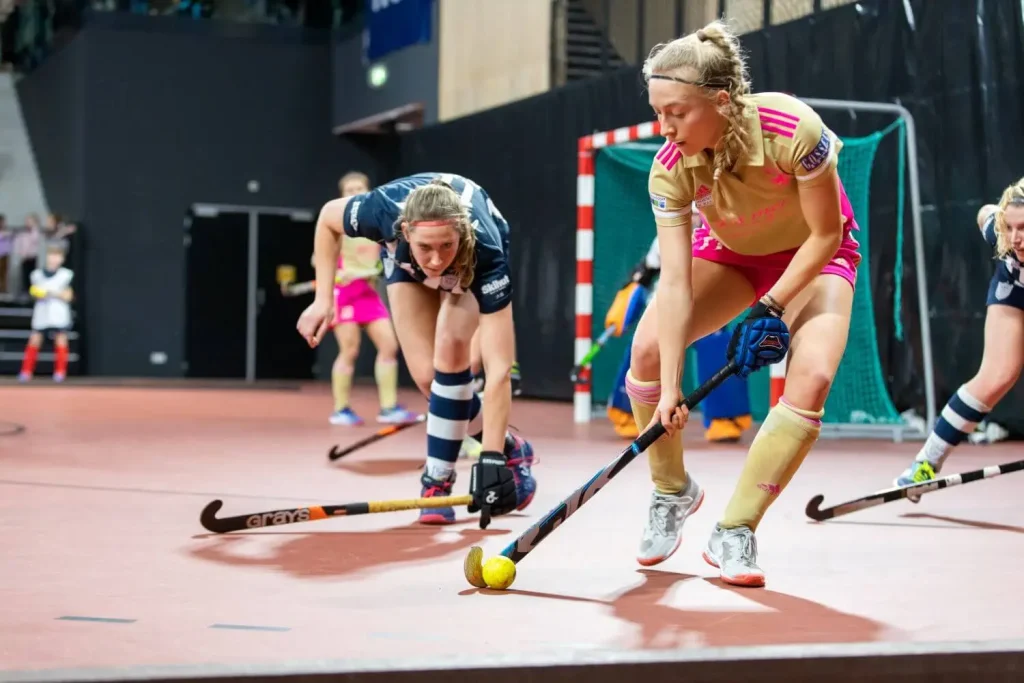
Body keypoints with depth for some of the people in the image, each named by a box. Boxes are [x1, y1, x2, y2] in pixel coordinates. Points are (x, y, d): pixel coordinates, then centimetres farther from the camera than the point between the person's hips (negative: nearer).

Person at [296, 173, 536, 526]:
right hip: (403, 259, 2)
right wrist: (323, 300, -20)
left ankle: (438, 479, -14)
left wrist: (490, 460, -51)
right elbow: (328, 217, -15)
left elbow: (499, 369, -46)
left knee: (450, 347, -28)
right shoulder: (385, 211, -42)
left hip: (474, 258, -2)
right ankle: (509, 449, 10)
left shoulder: (486, 251, -44)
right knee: (428, 376, -12)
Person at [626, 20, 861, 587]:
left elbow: (825, 234, -23)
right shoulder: (670, 165, -28)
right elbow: (675, 283, -28)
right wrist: (669, 388, -32)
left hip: (813, 254, -2)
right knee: (648, 347, -17)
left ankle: (734, 533, -11)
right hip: (728, 250, 3)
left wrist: (771, 309, -25)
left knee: (811, 378, -25)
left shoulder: (794, 129, -38)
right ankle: (673, 492, 8)